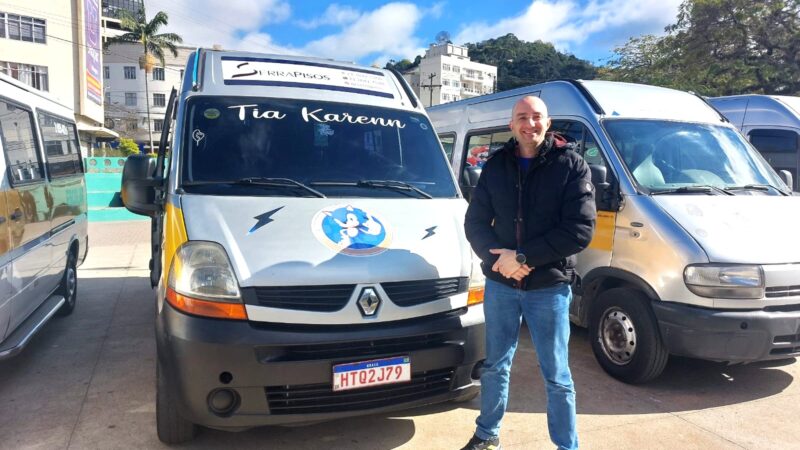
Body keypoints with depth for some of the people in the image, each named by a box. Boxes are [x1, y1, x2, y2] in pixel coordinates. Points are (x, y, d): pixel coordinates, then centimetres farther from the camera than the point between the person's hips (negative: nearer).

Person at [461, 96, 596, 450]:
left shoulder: (572, 166, -5)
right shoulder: (496, 166, 4)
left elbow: (580, 230, -14)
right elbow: (474, 222, 4)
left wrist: (523, 257, -19)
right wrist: (498, 257, -14)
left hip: (549, 287, -3)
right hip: (499, 283, 3)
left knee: (556, 376, 8)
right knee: (495, 366, 17)